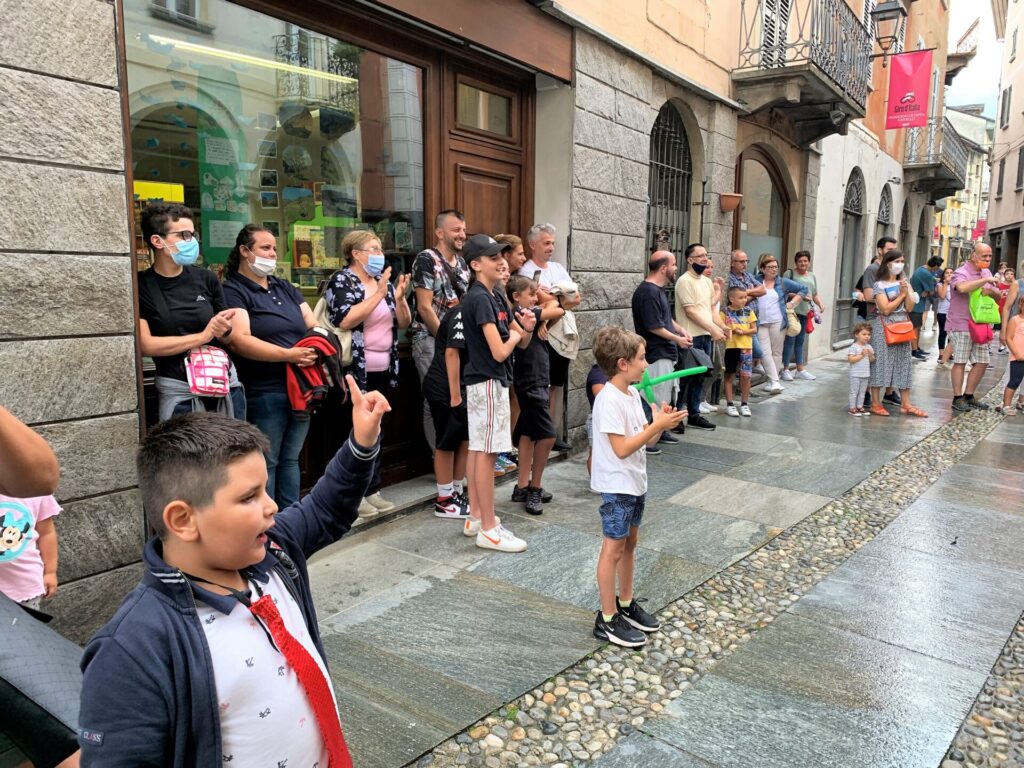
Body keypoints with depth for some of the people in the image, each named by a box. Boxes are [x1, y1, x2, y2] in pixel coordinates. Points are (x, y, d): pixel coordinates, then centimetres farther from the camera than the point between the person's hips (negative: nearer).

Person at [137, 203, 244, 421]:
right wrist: (202, 337, -14)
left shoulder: (207, 279, 4)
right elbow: (146, 345, -11)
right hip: (178, 392, -3)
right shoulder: (141, 286, -3)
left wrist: (224, 330, -12)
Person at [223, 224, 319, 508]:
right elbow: (240, 340, -19)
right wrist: (288, 354, -27)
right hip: (264, 393, -7)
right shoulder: (233, 291, -5)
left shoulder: (285, 288, 17)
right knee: (265, 463, 2)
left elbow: (314, 326, 13)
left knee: (290, 460, 16)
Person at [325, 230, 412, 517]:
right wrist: (379, 294, -21)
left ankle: (372, 490, 21)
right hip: (355, 371, -7)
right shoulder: (342, 281, -8)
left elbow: (404, 322, 10)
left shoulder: (384, 282, 12)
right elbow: (345, 320, -24)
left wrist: (399, 297, -8)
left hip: (382, 370, 7)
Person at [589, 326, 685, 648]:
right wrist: (656, 426, -23)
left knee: (629, 543, 19)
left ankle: (626, 603, 34)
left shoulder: (632, 394, 7)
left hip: (635, 483, 9)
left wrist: (660, 423, -8)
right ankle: (607, 619, 12)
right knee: (613, 549, 1)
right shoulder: (609, 400, -22)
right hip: (617, 487, -9)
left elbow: (643, 439, 10)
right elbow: (621, 449, -24)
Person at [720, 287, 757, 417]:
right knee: (729, 376, 6)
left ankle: (744, 404, 16)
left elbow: (754, 329, 5)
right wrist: (732, 330, -21)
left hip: (746, 347, 2)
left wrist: (743, 331, -13)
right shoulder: (725, 312, -3)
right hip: (731, 347, -2)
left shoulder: (748, 311, 5)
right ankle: (729, 404, 14)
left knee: (746, 376, 3)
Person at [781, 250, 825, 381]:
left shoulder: (812, 276, 19)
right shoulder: (790, 273, -1)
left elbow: (815, 294, 21)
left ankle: (800, 370, 17)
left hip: (806, 311, 6)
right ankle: (785, 370, -1)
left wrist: (820, 303, 2)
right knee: (790, 340, -7)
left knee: (800, 341, 12)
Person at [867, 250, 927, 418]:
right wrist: (901, 294, -9)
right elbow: (886, 309, -16)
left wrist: (907, 292, -9)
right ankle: (875, 404, 2)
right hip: (884, 327, -6)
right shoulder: (879, 285, -7)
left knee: (903, 363, 5)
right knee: (881, 362, -4)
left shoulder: (904, 282, 11)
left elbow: (909, 308, 5)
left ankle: (906, 405, 9)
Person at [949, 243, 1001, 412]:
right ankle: (958, 399, 5)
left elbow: (998, 295, 15)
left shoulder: (986, 272, 13)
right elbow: (962, 287, -36)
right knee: (960, 362, -2)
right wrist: (985, 280, -26)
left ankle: (968, 396, 20)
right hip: (961, 325, -8)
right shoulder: (961, 272, -12)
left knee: (982, 363, 8)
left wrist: (991, 290, -8)